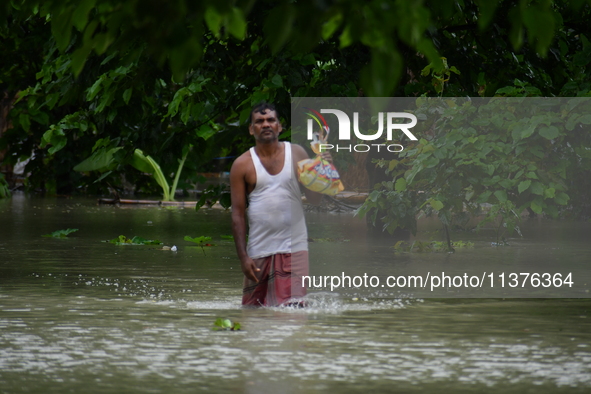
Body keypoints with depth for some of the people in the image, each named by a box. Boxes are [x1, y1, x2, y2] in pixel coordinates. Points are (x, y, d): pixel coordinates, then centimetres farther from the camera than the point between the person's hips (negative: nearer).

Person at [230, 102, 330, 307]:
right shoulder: (242, 165, 2)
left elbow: (314, 198, 5)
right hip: (259, 250, 0)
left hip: (293, 246, 0)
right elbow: (238, 214, 0)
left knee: (292, 305, -13)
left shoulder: (296, 154, 6)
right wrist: (243, 257, -7)